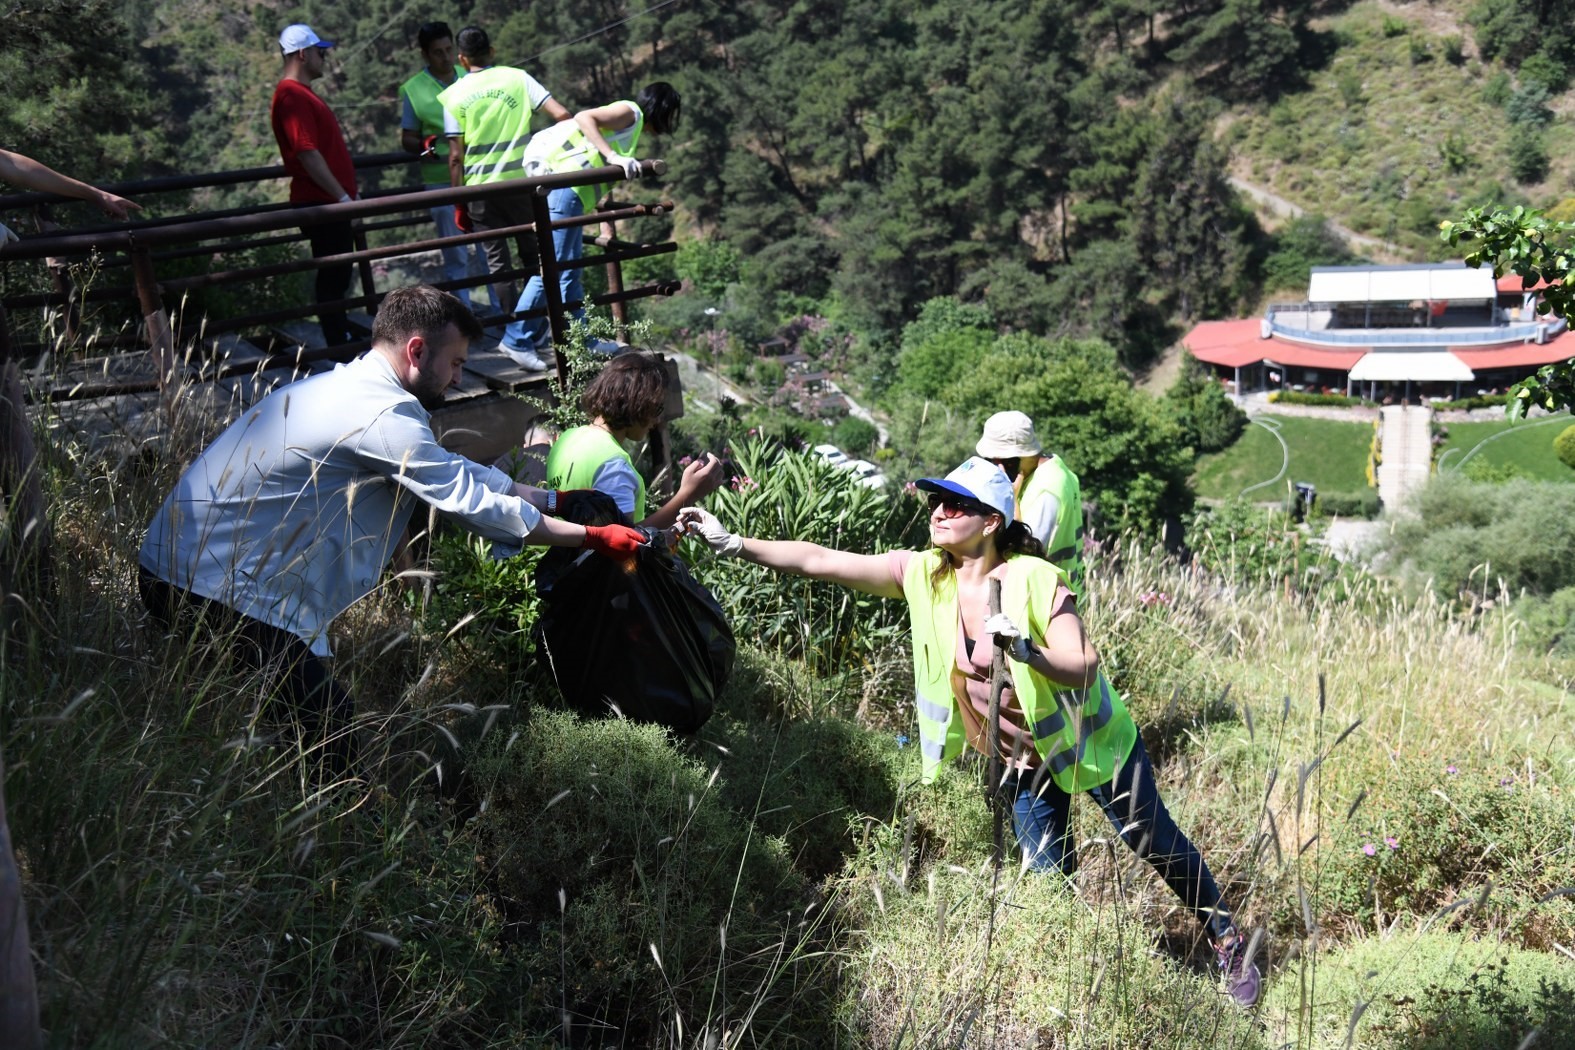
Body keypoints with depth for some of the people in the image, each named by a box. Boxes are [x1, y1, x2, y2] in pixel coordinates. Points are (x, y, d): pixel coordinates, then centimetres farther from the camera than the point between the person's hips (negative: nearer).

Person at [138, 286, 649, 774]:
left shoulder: (351, 387, 13)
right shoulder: (384, 416, -19)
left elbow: (456, 473, 20)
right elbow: (473, 504, -15)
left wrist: (553, 498, 20)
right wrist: (592, 537, -6)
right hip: (216, 589, -10)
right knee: (332, 730, -8)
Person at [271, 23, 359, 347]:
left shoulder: (301, 93, 18)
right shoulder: (292, 95, -15)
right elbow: (307, 153, -22)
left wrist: (349, 189, 20)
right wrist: (343, 195, -20)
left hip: (330, 200, 10)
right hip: (321, 202, -10)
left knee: (338, 277, 15)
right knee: (332, 278, -6)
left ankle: (344, 343, 22)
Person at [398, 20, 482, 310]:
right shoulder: (413, 90, -2)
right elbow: (406, 139, 1)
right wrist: (424, 146, -20)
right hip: (442, 182, -3)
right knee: (456, 255, 3)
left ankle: (503, 307, 24)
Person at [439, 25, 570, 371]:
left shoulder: (454, 95, -3)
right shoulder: (517, 78, 1)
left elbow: (456, 156, -5)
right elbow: (561, 114, -8)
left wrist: (458, 203, 2)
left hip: (480, 188, -1)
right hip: (522, 182, 1)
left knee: (497, 264, 5)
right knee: (534, 258, 14)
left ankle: (518, 339, 0)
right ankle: (519, 337, 16)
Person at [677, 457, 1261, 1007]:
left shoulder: (1033, 580, -26)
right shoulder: (924, 575, -14)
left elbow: (1085, 667, -27)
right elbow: (820, 562, -19)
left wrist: (1026, 651, -46)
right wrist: (733, 544, -26)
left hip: (1088, 741, -4)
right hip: (1023, 758, 4)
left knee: (1156, 845, 11)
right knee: (1047, 874, 12)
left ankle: (1228, 942, 33)